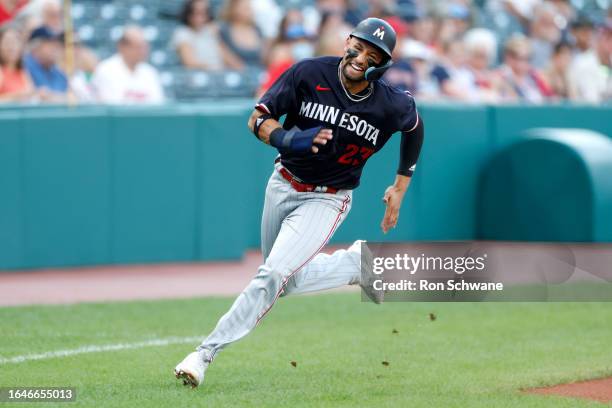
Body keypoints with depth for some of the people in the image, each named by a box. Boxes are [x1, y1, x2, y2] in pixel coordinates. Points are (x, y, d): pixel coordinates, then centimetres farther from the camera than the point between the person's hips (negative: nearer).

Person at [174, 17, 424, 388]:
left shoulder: (391, 105, -15)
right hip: (283, 186, 3)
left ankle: (205, 353, -17)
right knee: (287, 282, 17)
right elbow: (258, 119, -13)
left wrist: (401, 187, 11)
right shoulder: (310, 74, -17)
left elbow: (415, 126, 9)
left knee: (273, 275, -18)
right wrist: (291, 140, -34)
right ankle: (358, 263, 37)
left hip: (327, 200, -3)